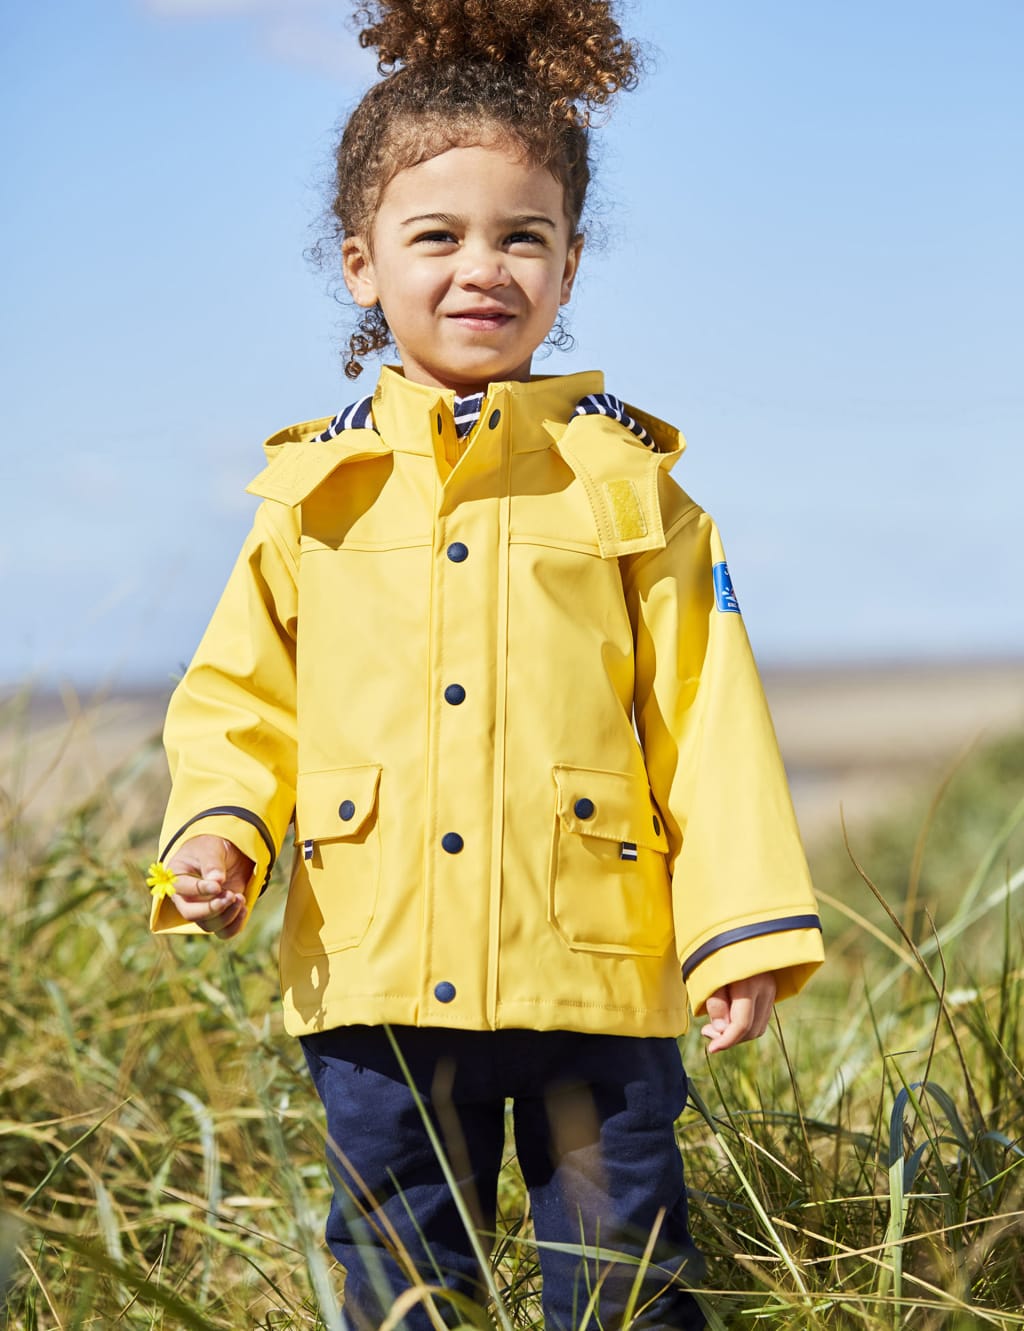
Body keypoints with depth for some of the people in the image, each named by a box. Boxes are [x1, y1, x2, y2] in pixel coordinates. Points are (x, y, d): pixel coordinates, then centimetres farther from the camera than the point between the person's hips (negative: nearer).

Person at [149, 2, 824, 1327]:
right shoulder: (317, 491, 6)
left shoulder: (623, 479, 1)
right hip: (377, 978, 2)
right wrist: (217, 830, -8)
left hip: (597, 974, -1)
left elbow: (707, 717, 0)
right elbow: (241, 695, 11)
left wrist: (744, 925, -6)